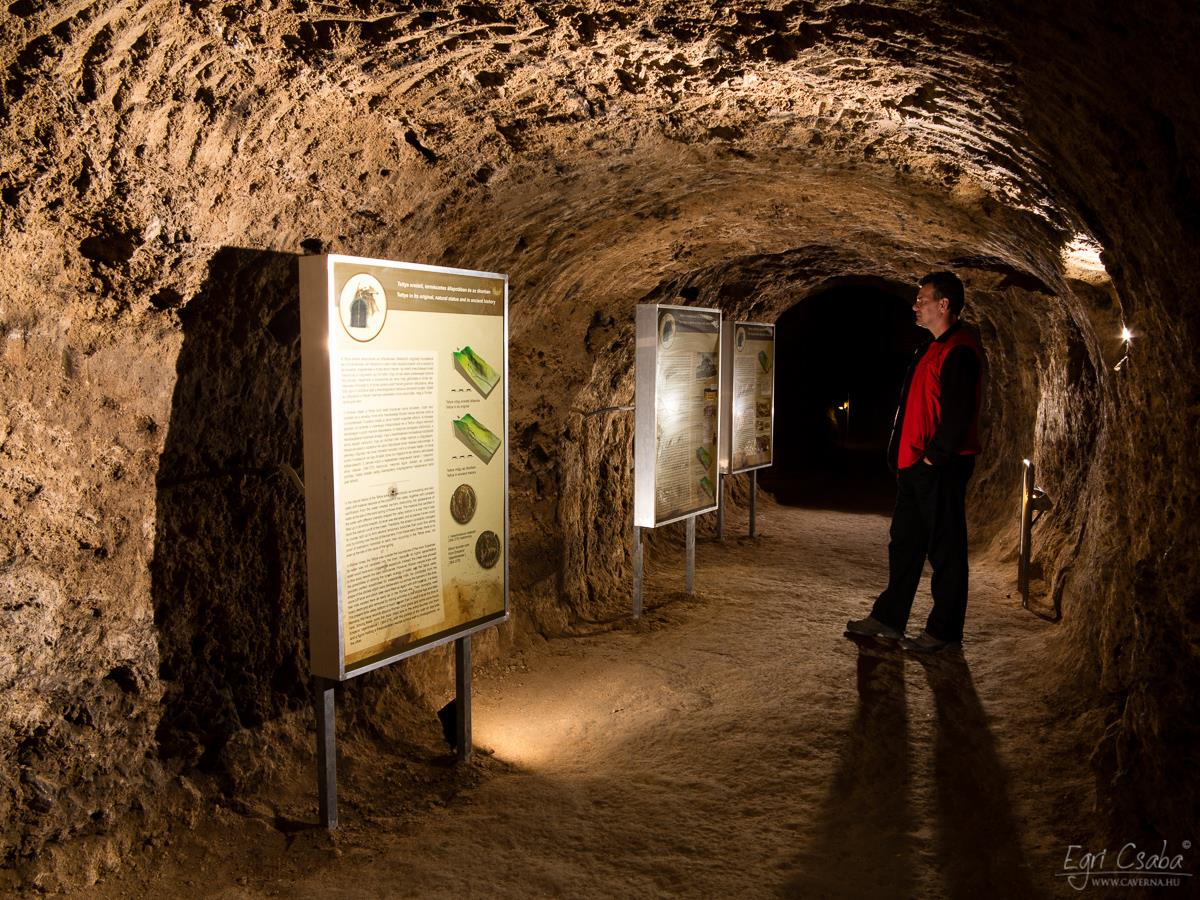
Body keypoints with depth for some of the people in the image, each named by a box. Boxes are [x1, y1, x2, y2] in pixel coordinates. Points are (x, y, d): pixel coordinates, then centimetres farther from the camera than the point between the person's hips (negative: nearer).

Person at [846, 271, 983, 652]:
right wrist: (907, 457, 15)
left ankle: (943, 630, 11)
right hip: (916, 466, 11)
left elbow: (957, 413, -22)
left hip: (941, 468, -10)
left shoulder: (959, 350, -15)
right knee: (904, 544, 15)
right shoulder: (933, 348, 18)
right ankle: (888, 618, 25)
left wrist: (933, 458, -17)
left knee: (945, 549, 1)